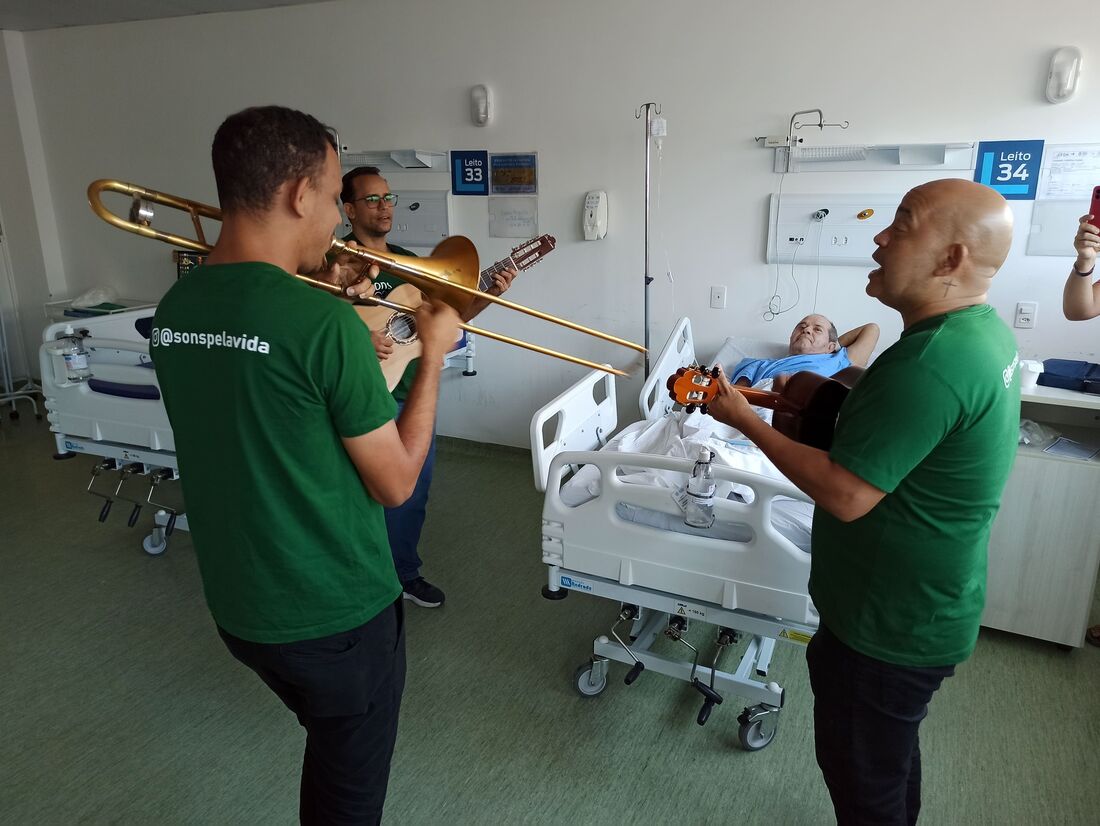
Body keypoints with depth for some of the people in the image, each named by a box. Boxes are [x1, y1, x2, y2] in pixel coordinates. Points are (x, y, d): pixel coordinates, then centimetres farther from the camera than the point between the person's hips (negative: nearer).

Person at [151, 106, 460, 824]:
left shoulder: (175, 309, -2)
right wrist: (435, 352, -8)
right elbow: (396, 482, -17)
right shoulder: (326, 322, -25)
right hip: (336, 614, -7)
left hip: (237, 605, 7)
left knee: (329, 750, 32)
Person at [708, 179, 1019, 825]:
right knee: (892, 753, 30)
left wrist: (748, 421, -20)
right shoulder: (986, 331, 1)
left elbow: (845, 495, -30)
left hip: (888, 628, -9)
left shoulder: (928, 364, -32)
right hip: (925, 613, 9)